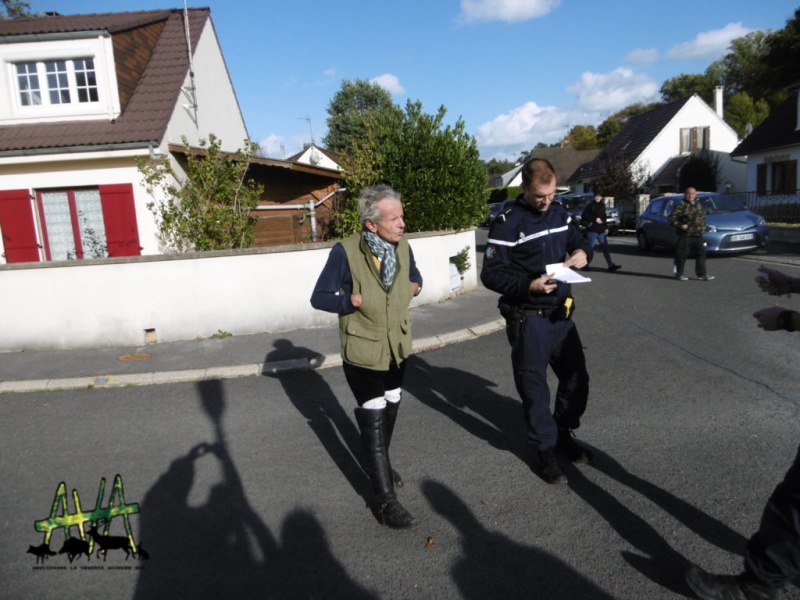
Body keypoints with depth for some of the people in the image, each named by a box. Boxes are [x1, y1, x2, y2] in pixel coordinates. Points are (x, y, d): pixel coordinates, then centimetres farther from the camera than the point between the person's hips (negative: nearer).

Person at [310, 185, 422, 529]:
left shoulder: (402, 247, -8)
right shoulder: (345, 252, -22)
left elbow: (415, 279, 12)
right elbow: (319, 297, -14)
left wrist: (412, 288, -10)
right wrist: (353, 300, -26)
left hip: (397, 347, 6)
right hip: (362, 352, -5)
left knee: (390, 413, 23)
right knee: (373, 421, 0)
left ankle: (378, 465, 49)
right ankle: (385, 500, 13)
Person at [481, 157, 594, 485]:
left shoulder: (560, 213, 6)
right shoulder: (507, 223, -15)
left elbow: (579, 240, 20)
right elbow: (490, 274, -16)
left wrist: (583, 252, -5)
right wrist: (529, 286, -28)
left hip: (561, 314, 7)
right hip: (528, 319, -6)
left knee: (577, 378, 16)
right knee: (534, 387, 6)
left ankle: (563, 434, 39)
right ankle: (545, 451, 24)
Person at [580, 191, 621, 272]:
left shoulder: (602, 205, 14)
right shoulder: (591, 205, -5)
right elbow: (584, 216, -12)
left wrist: (606, 227, 16)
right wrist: (595, 219, -17)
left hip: (601, 231, 6)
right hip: (592, 230, -6)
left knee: (605, 248, 1)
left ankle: (611, 265, -1)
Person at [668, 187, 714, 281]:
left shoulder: (699, 205, 16)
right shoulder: (681, 205, -8)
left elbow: (703, 217, 30)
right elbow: (672, 218, -12)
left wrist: (703, 226, 17)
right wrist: (680, 225, -23)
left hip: (698, 235, 7)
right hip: (685, 235, -7)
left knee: (701, 254, 4)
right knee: (682, 255, -2)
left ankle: (702, 274, 9)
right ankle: (679, 274, 9)